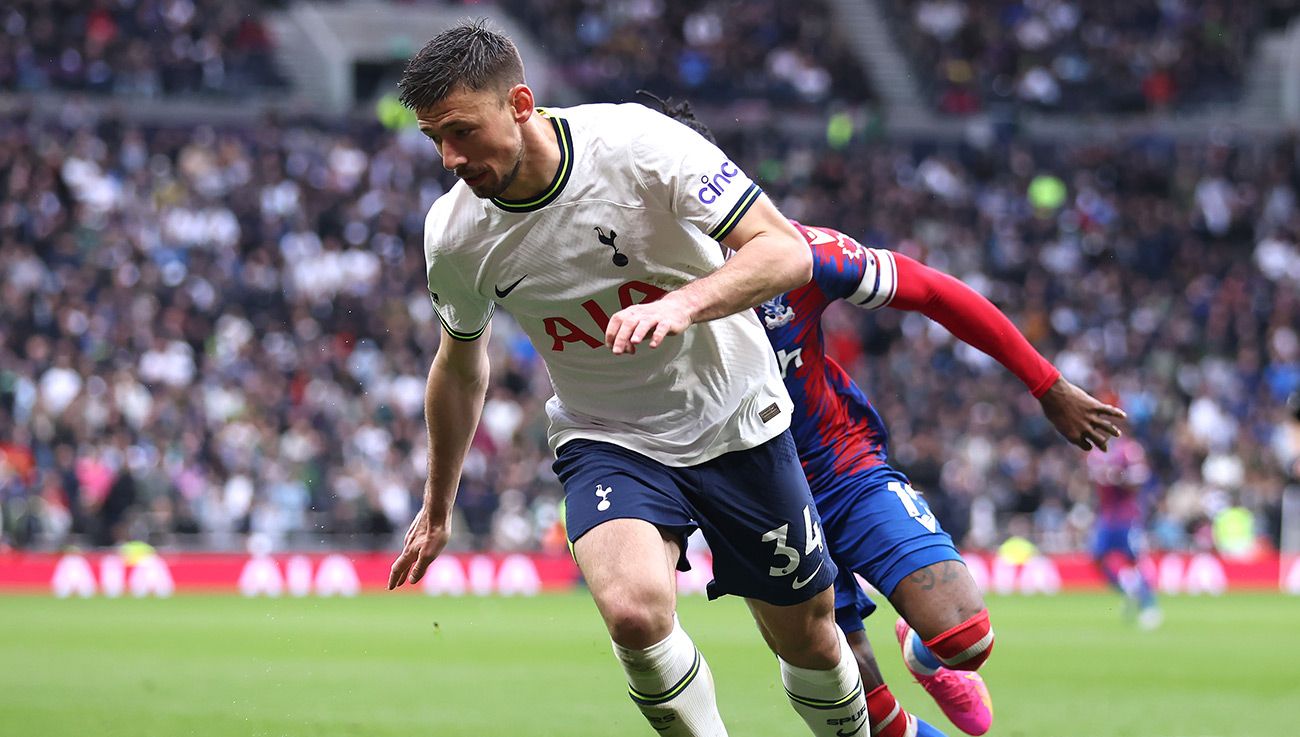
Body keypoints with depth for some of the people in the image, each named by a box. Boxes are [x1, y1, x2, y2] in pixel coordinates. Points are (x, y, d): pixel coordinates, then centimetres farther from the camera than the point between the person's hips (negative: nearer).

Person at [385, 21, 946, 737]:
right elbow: (461, 364, 9)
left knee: (808, 638, 10)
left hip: (736, 422, -1)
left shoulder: (636, 141, -23)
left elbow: (785, 250, -25)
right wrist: (437, 508, 19)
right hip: (606, 441, 1)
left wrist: (683, 304, -43)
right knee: (634, 609, -29)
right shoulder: (454, 235, -12)